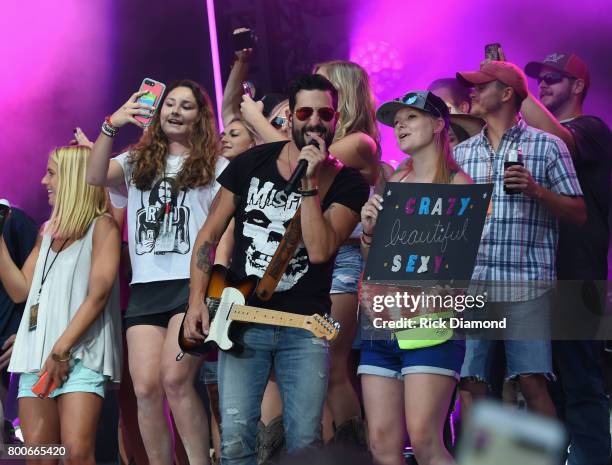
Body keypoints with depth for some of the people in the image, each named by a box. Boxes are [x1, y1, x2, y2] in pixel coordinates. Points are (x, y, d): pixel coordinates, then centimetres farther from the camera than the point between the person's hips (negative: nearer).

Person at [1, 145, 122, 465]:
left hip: (81, 355, -6)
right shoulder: (47, 232, 22)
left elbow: (98, 294, -9)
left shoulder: (102, 226, 2)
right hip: (36, 354, 6)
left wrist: (62, 349, -15)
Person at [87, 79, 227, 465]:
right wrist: (110, 126, -16)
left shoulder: (216, 167, 9)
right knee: (146, 388, -8)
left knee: (175, 378, -21)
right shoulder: (138, 162, 17)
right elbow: (96, 177, -2)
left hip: (194, 284, -3)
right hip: (145, 288, 4)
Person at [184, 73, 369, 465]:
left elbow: (320, 251, -16)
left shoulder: (348, 184, -2)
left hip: (304, 327, -1)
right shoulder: (250, 164, 4)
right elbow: (210, 235, 8)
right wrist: (197, 300, -2)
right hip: (242, 320, 1)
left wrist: (309, 183, -18)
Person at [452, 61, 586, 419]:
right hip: (470, 282, 4)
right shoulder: (461, 153, 17)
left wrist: (537, 191, -13)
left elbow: (578, 214, 3)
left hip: (526, 283, -4)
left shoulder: (547, 146, 5)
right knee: (470, 382, 0)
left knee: (532, 380, -9)